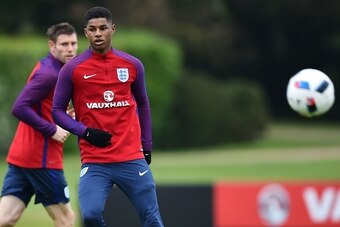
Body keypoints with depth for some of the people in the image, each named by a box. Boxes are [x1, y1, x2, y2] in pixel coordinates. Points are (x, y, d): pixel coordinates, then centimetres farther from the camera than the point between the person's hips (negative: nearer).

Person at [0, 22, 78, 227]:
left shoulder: (49, 69, 15)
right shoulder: (49, 74, -15)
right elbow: (19, 108, -23)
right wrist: (52, 129, -18)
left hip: (21, 156, 9)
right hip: (42, 159, -9)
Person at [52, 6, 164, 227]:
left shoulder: (133, 65, 5)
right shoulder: (72, 69, -2)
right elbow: (57, 110, 4)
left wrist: (147, 146, 16)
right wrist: (85, 132, -11)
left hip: (132, 159, 2)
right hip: (94, 163, -2)